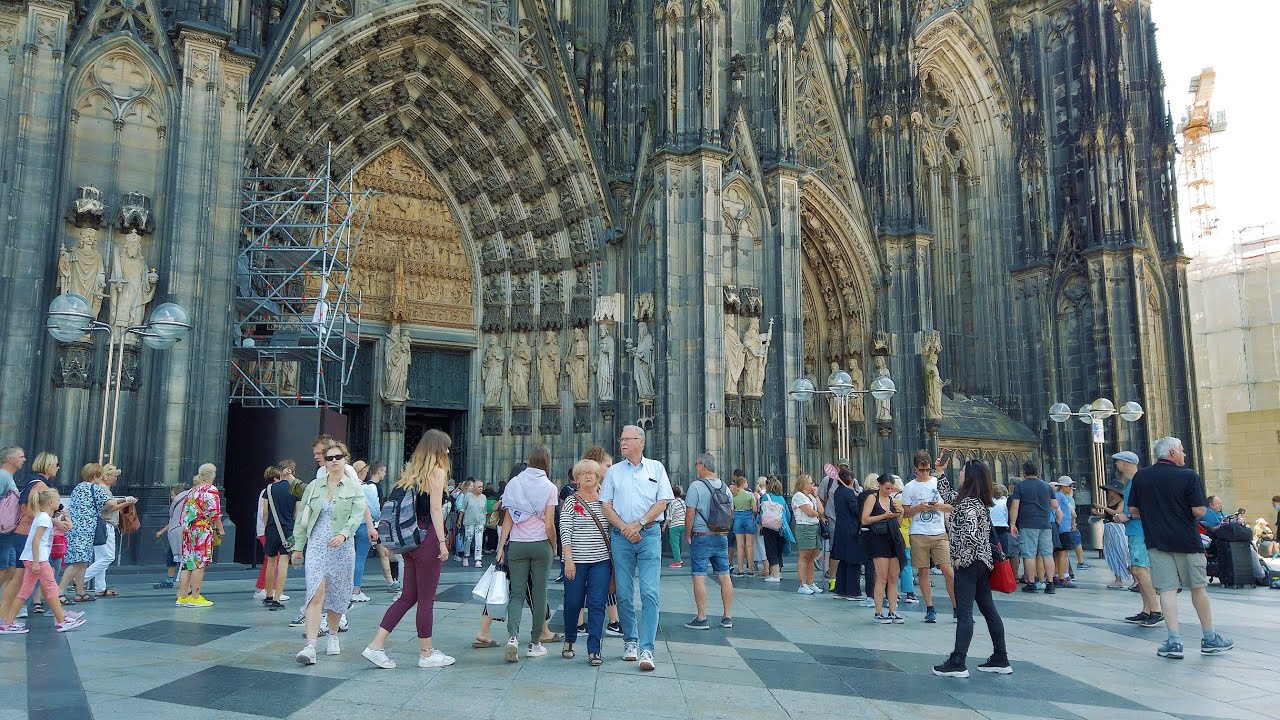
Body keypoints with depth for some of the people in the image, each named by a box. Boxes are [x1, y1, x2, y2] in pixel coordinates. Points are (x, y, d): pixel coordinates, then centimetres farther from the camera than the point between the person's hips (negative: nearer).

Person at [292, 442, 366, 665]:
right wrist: (298, 547, 10)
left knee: (336, 595, 10)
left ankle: (333, 636, 32)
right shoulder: (313, 487, 9)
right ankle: (310, 646, -18)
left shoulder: (354, 488, 2)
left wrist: (343, 534, -26)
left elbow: (357, 515, -10)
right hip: (316, 546, 1)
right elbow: (301, 518, 13)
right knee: (316, 593, -13)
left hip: (342, 547, 0)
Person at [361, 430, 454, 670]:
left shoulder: (411, 471, 14)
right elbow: (436, 509, -14)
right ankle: (426, 654, 12)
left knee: (408, 596, 13)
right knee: (426, 599, 2)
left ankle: (376, 645, 8)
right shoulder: (438, 471, -8)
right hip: (427, 537, -7)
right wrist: (442, 542, -15)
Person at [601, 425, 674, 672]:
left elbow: (662, 502, 3)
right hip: (621, 537, 2)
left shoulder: (656, 468, 8)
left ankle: (646, 649, -10)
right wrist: (625, 528, -8)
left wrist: (639, 523, -9)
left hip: (649, 534, -2)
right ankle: (630, 641, 20)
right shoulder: (613, 471, 12)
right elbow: (606, 506, 6)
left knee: (649, 593, -10)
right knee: (624, 593, 5)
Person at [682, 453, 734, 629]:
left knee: (699, 577, -1)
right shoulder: (724, 486, 7)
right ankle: (727, 617, 14)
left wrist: (687, 535, -1)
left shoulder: (696, 486, -11)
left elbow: (690, 514, -12)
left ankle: (702, 618, 0)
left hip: (701, 537, -6)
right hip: (722, 537, 6)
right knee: (724, 576, 8)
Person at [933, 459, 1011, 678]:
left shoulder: (968, 503, -18)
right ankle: (1000, 660, 18)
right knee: (988, 609, 13)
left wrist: (962, 557, -17)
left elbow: (971, 533, -29)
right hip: (983, 561, 9)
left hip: (969, 564, -9)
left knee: (964, 612, -6)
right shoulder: (980, 502, 11)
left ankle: (957, 663, -3)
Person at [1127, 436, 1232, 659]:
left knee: (1167, 589, 2)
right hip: (1187, 540, -2)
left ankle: (1174, 641, -2)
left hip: (1157, 541, 2)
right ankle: (1210, 639, 23)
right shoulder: (1189, 476, -8)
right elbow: (1199, 511, -12)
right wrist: (1184, 517, 9)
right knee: (1198, 587, 11)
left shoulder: (1140, 477, 3)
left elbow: (1133, 511, 6)